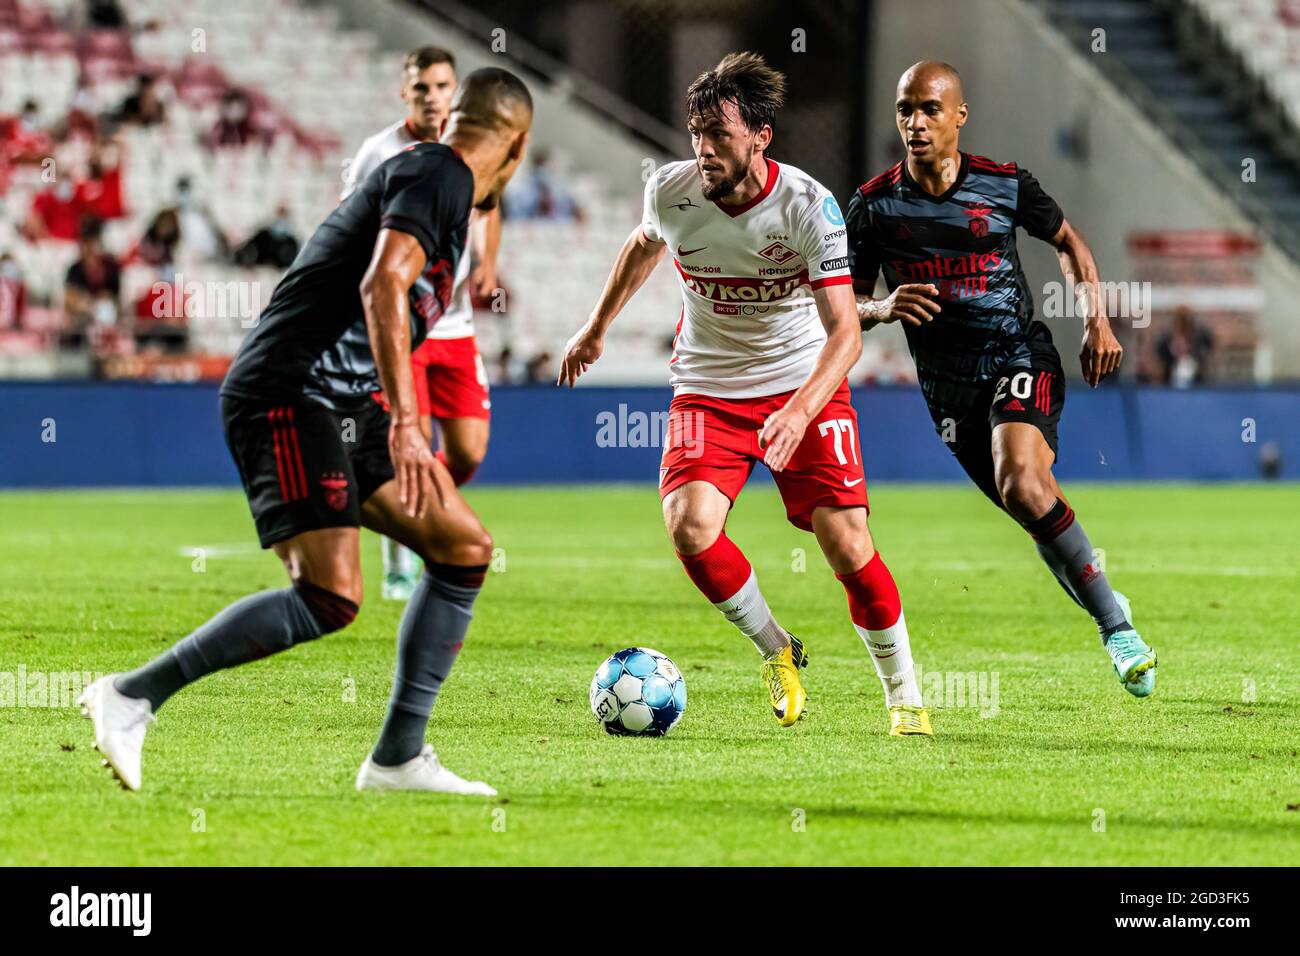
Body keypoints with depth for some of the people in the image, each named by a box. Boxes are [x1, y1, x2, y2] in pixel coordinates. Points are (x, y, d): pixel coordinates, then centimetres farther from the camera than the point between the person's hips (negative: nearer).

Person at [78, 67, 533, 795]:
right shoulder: (439, 175, -8)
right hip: (290, 398, -10)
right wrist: (404, 424, -30)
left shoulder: (426, 177, 23)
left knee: (465, 548, 7)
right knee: (331, 598, -20)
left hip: (344, 406, 10)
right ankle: (132, 697, -14)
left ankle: (398, 759, 8)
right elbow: (382, 285, -24)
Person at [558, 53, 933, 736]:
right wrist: (596, 328, 24)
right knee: (688, 524, -22)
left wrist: (800, 411, -40)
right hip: (708, 390, 2)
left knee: (845, 540, -13)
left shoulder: (807, 205, -22)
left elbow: (845, 332, -25)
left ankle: (905, 697, 7)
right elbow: (644, 245, 15)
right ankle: (775, 651, 4)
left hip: (805, 383, -2)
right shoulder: (671, 191, -12)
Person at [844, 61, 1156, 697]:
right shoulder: (873, 204, -3)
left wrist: (1096, 321, 4)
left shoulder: (1004, 184, -4)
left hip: (1020, 356, -3)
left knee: (1023, 485, -29)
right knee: (1041, 516, 4)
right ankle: (1113, 621, 27)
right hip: (948, 385, 3)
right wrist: (884, 307, -17)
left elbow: (1068, 242, 13)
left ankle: (1114, 620, -18)